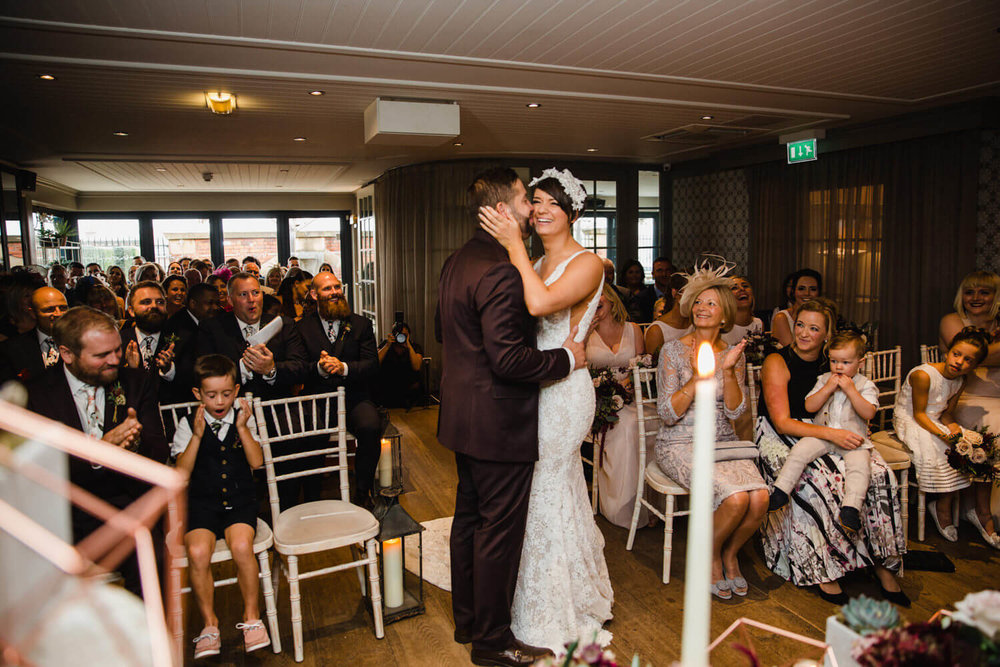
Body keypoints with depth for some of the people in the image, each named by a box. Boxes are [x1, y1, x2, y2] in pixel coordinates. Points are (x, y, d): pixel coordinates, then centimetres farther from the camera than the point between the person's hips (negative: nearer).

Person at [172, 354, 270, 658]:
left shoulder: (243, 419, 7)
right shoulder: (188, 425, 4)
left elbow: (257, 462, -3)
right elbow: (181, 473, -4)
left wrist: (242, 428, -11)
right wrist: (198, 435, -13)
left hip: (240, 500, 0)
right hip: (202, 503, 0)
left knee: (241, 546, -28)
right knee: (197, 551, -27)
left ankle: (251, 614, -4)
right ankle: (209, 621, -3)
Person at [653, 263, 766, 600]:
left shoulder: (733, 354, 7)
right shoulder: (673, 350, -5)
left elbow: (734, 412, -2)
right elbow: (668, 413, -10)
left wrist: (729, 371, -16)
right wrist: (698, 377, -20)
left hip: (724, 442, 4)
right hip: (681, 444, -4)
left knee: (760, 498, -22)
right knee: (735, 498, -26)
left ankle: (730, 553, 9)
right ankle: (711, 554, 5)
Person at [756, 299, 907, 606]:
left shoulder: (832, 363, 8)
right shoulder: (777, 362, -8)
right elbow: (782, 422, -15)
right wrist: (831, 434, -26)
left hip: (830, 434, 5)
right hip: (781, 437, -5)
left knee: (881, 475, -19)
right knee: (821, 482, -33)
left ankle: (882, 562, -7)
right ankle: (822, 569, -16)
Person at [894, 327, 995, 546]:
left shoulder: (960, 380, 0)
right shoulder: (923, 375, -23)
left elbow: (947, 412, 4)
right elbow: (919, 414, -20)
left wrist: (952, 424, -18)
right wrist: (942, 434, -32)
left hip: (937, 422, 7)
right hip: (910, 422, -7)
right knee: (947, 454, -28)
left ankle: (982, 513, 6)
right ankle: (943, 507, -3)